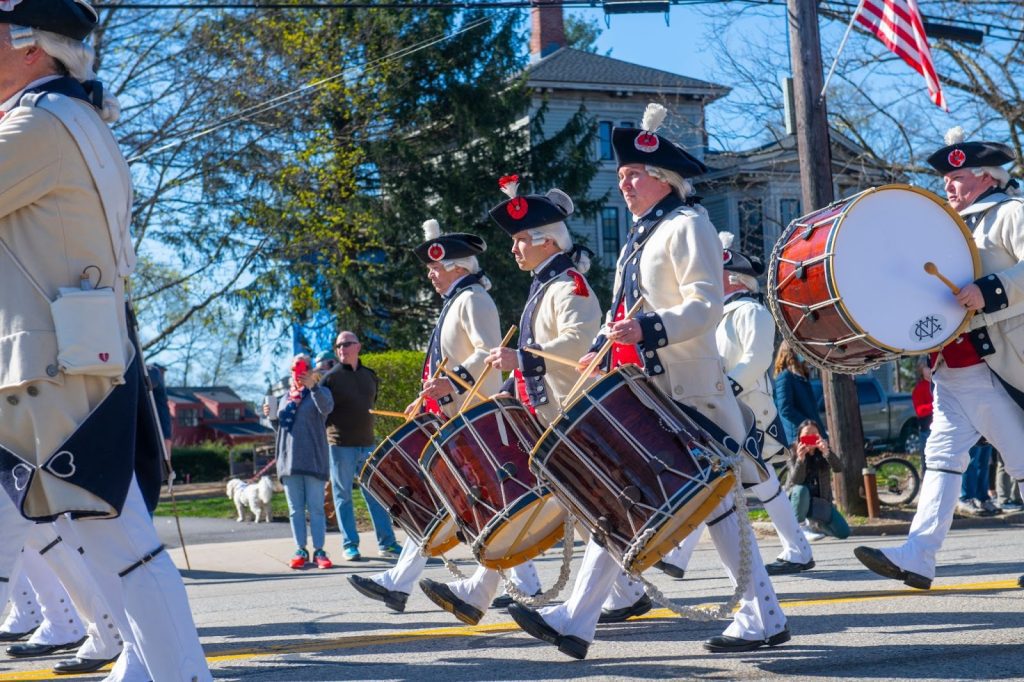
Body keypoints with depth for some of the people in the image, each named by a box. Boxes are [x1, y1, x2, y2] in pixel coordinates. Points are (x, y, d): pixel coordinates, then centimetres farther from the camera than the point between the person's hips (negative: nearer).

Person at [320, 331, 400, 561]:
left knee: (376, 494, 2)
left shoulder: (370, 376, 11)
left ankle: (386, 543, 5)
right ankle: (350, 545, 7)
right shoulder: (331, 377, -3)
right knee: (343, 495, 2)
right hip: (341, 445, -4)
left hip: (367, 444, 4)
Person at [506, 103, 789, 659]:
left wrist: (648, 331, -31)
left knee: (712, 499, -3)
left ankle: (764, 618, 9)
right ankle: (577, 620, 3)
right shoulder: (640, 237, 19)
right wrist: (601, 351, 9)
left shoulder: (687, 224, -7)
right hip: (641, 393, 9)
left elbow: (706, 305, -17)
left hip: (685, 393, -9)